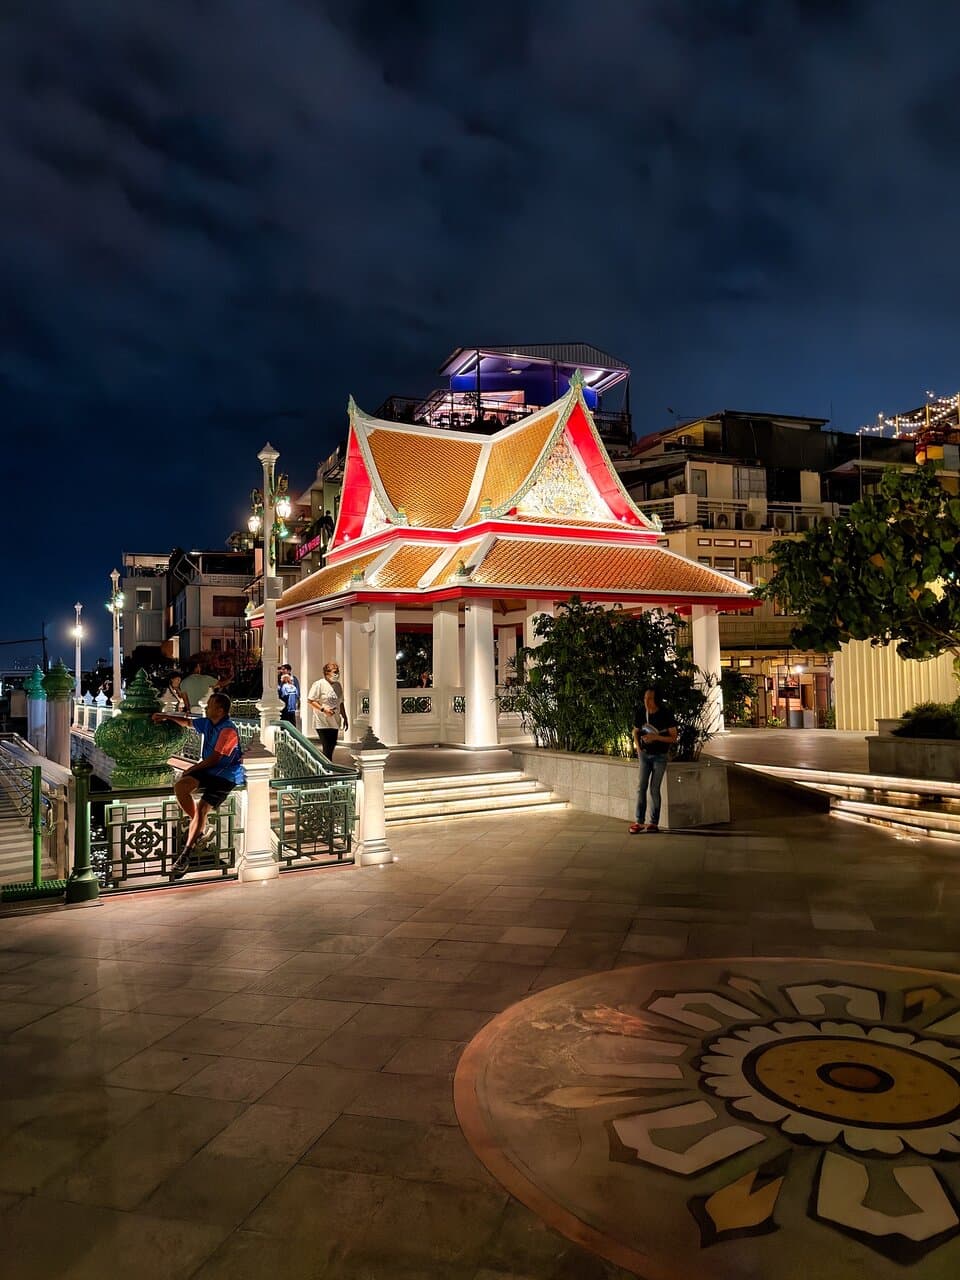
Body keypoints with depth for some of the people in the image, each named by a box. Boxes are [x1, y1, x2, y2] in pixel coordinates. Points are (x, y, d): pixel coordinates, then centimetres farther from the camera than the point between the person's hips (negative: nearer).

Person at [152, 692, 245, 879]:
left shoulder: (228, 730, -18)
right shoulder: (208, 723, 8)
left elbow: (214, 758, -18)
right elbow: (187, 722, 30)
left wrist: (192, 769, -8)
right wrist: (165, 716, 35)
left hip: (225, 776, -8)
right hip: (208, 770, 8)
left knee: (201, 808, -20)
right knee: (180, 786, -17)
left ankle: (185, 855, -18)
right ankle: (197, 826, 3)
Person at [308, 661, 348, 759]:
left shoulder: (338, 685, 13)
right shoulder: (319, 684, -9)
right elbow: (310, 700, -11)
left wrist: (345, 718, 18)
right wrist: (323, 709, -20)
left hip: (334, 723, 7)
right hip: (322, 723, -7)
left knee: (331, 746, 11)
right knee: (326, 748, -9)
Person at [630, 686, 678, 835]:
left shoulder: (666, 714, -16)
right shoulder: (640, 712, -6)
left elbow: (674, 737, -12)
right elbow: (635, 731, 10)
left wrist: (656, 737, -25)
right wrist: (638, 747, -6)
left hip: (660, 756, -3)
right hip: (645, 754, 3)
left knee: (654, 789, -1)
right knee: (641, 787, -4)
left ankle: (653, 822, 9)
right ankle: (639, 822, -1)